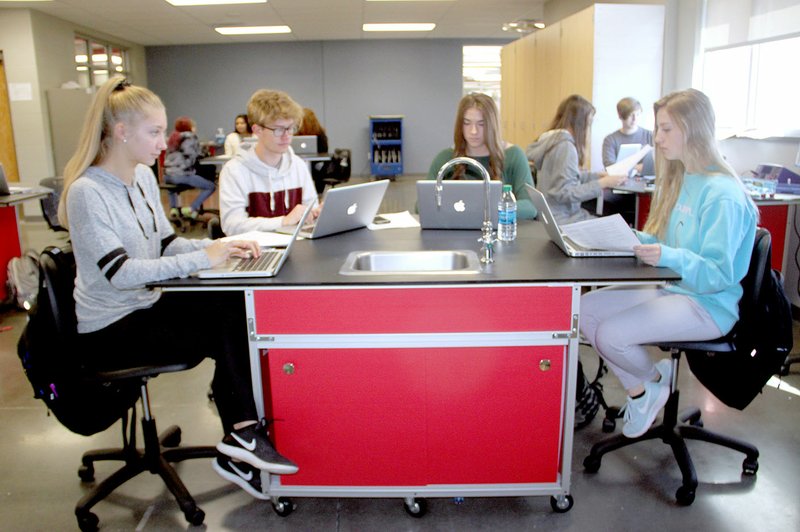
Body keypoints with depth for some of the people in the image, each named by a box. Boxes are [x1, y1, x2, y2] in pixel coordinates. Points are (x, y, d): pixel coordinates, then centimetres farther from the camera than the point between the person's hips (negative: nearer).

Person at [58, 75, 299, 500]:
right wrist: (202, 258, -29)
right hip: (110, 331, -7)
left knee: (237, 308, -18)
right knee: (227, 335, -20)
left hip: (146, 306, 7)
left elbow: (166, 244, 10)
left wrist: (220, 246, -8)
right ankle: (242, 439, -1)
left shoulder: (143, 176, 7)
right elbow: (120, 272, -27)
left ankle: (241, 438, -13)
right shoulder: (86, 192, -18)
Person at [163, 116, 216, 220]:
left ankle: (173, 209, 21)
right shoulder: (191, 136, 4)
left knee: (172, 185, 42)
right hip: (182, 175, -7)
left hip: (167, 176, 7)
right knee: (211, 187, 1)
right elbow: (197, 155, 5)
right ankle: (191, 209, -10)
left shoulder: (172, 138, 21)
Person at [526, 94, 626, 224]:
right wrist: (603, 183, -19)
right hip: (562, 220, -9)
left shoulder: (550, 139, 9)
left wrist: (597, 175, 16)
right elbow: (564, 193, -23)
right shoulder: (565, 145, -18)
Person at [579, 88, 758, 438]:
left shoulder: (723, 194, -20)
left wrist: (670, 257, -39)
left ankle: (654, 381, 11)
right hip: (672, 288, 9)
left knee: (610, 334, -24)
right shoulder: (681, 180, 10)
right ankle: (638, 390, 7)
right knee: (585, 308, -7)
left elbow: (719, 274, -23)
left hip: (708, 304, -9)